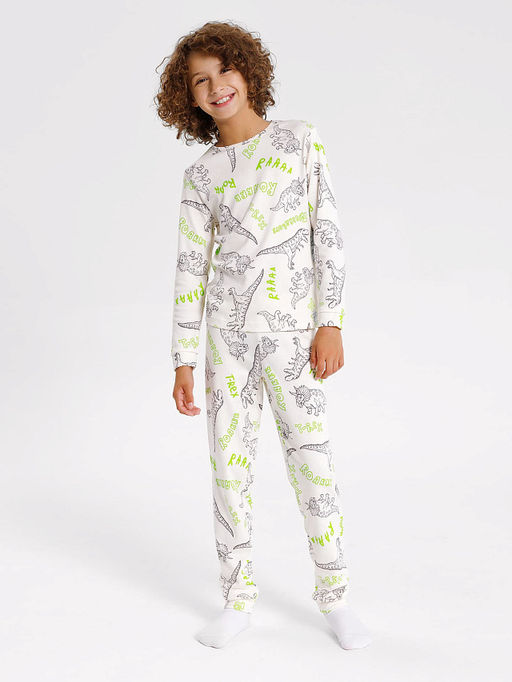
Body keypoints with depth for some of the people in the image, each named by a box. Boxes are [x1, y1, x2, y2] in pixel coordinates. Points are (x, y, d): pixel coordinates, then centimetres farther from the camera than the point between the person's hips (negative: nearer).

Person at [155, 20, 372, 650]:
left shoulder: (299, 138, 3)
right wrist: (182, 362, 0)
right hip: (227, 332, 2)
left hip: (292, 332, -2)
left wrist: (331, 323, -9)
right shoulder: (201, 176, 6)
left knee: (313, 463, 1)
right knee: (230, 464, 6)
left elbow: (328, 234, -1)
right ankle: (238, 600, 21)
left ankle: (334, 597, 19)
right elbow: (189, 271, 5)